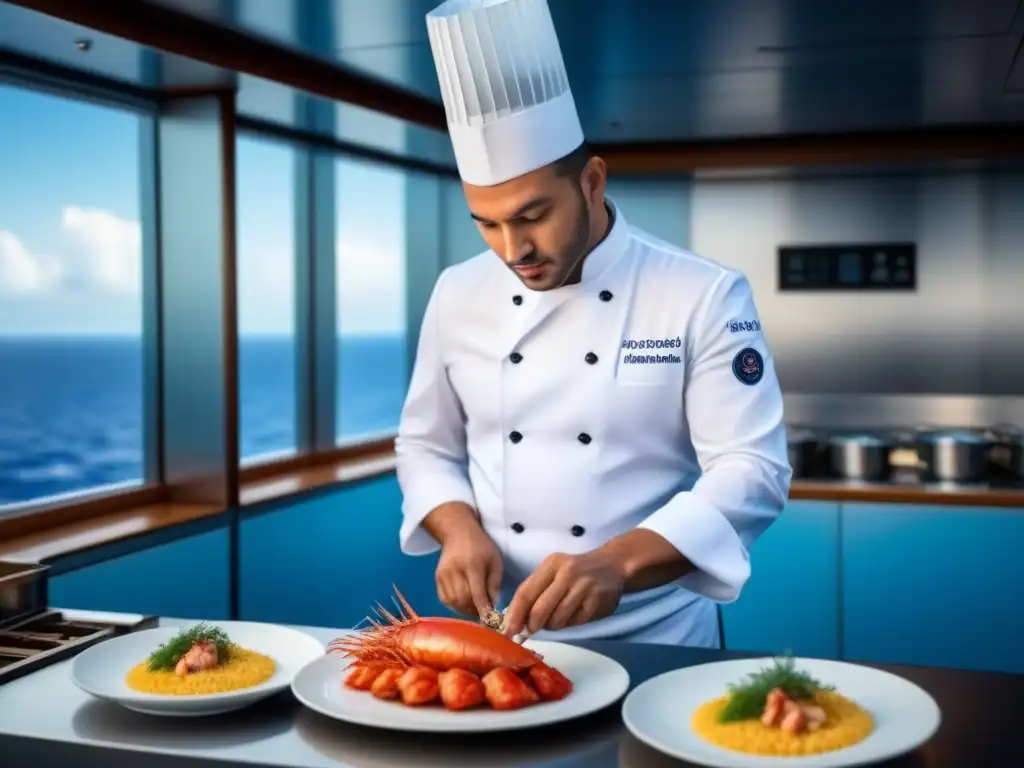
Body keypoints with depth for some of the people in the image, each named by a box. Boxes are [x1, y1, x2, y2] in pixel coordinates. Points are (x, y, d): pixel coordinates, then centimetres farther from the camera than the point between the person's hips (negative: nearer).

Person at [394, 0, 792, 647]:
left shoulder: (705, 296, -8)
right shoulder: (459, 295, 4)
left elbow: (752, 471, -13)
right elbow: (427, 446, 12)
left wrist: (616, 565, -28)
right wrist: (459, 529, -9)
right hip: (502, 635, 3)